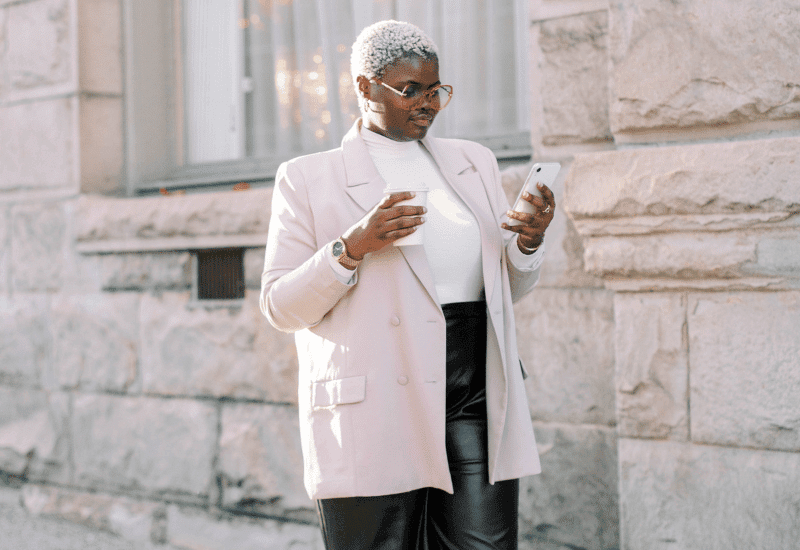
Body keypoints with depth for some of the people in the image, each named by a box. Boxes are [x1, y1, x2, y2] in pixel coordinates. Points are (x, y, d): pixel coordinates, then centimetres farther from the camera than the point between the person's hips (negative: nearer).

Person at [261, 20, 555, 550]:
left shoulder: (473, 162, 16)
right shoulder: (307, 179, 3)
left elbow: (510, 288, 21)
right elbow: (281, 307, -2)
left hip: (478, 403, 4)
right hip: (375, 417, -3)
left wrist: (529, 241, -1)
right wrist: (352, 246, -16)